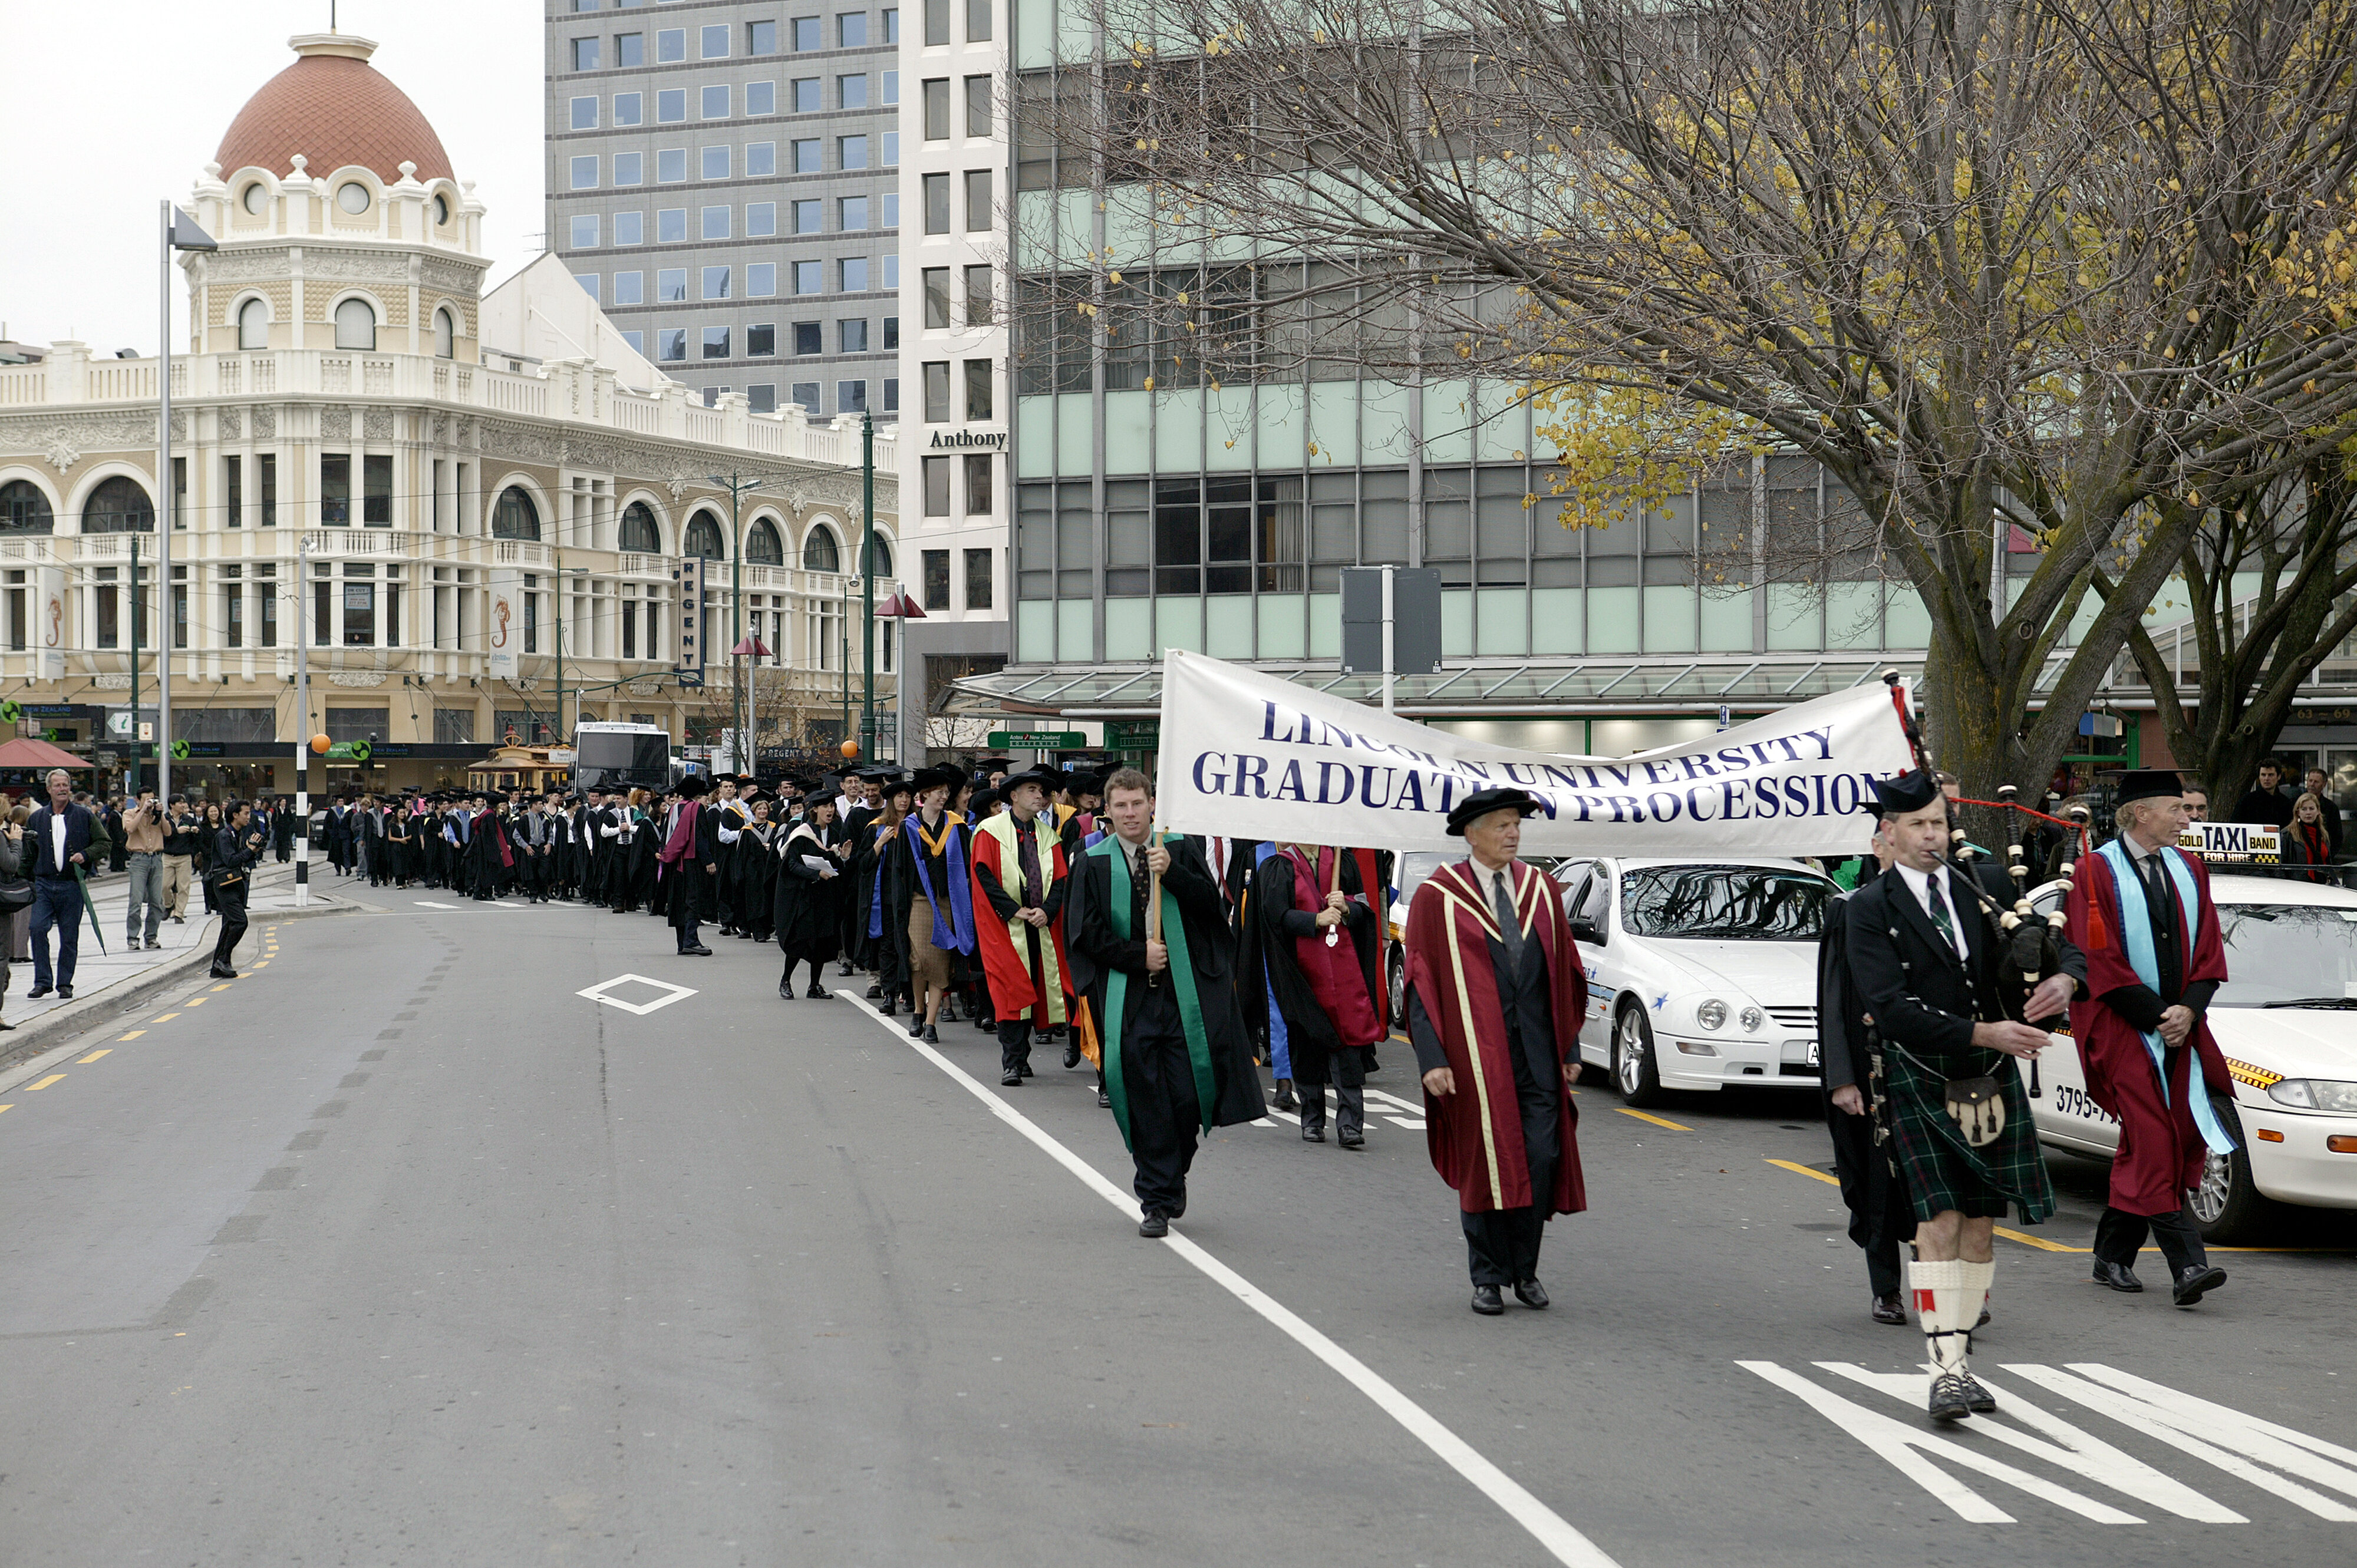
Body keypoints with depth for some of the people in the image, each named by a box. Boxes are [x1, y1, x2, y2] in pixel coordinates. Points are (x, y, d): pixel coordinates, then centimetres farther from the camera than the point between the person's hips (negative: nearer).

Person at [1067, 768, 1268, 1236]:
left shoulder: (1181, 849, 7)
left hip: (1184, 993, 1)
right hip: (1129, 998, 0)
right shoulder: (1094, 863, 4)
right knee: (1145, 1101, -1)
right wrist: (1137, 955, -8)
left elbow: (1213, 905, -3)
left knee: (1189, 1094, -1)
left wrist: (1172, 873, -16)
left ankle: (1173, 1175, 27)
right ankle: (1157, 1201, 9)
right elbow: (1085, 933, 0)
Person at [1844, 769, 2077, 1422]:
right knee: (1939, 1224, -12)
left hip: (1993, 1082, 4)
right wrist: (1985, 1033, -23)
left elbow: (2058, 946, 13)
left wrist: (2062, 979, -12)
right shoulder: (1869, 909, -5)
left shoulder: (1980, 890, 8)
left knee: (1980, 1227, 7)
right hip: (1921, 1085, -4)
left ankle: (1961, 1358, 16)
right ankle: (1946, 1369, -11)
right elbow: (1892, 1010, -16)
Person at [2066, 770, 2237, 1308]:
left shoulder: (2188, 870, 12)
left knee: (2144, 1147, 8)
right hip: (2123, 1028, -6)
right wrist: (2156, 1015, -14)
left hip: (2180, 1025, 6)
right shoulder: (2096, 872, -6)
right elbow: (2100, 960, -10)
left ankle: (2113, 1256, 20)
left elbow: (2209, 948, 9)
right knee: (2153, 1142, -12)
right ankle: (2187, 1266, -18)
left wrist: (2189, 1010, -7)